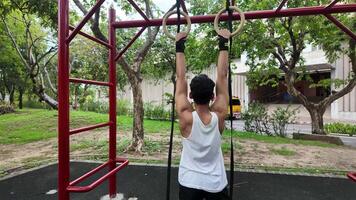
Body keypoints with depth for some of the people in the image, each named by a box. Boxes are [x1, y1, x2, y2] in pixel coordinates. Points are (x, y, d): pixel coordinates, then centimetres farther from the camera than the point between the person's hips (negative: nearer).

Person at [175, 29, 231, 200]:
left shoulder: (186, 117, -20)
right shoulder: (219, 115, -18)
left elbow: (181, 77, -14)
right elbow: (222, 76, -12)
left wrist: (179, 47, -7)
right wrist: (223, 45, -5)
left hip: (189, 183, -1)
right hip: (216, 184, 1)